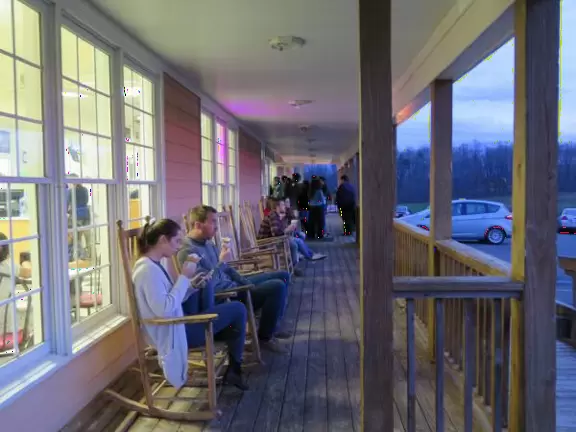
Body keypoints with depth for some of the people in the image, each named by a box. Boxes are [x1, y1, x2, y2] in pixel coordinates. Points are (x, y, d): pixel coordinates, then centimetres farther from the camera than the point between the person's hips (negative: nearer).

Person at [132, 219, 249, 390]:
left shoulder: (153, 265, 9)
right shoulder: (148, 270, -22)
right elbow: (164, 310, -30)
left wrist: (192, 285, -1)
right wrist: (184, 278, -22)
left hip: (176, 326, 10)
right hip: (173, 333, -10)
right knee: (237, 310, -6)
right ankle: (234, 369, 11)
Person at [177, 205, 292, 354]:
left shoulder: (207, 243, 10)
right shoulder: (188, 251, -22)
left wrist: (247, 284, 7)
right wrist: (221, 262, -20)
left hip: (233, 284, 10)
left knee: (283, 276, 12)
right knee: (277, 286, -22)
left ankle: (272, 325, 21)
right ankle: (265, 338, -5)